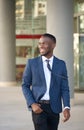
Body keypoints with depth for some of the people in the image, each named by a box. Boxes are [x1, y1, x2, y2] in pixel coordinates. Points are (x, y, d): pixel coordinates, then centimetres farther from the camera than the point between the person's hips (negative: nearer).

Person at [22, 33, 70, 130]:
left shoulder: (61, 64, 4)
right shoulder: (32, 63, 1)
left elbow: (64, 88, 2)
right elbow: (25, 85, 3)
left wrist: (66, 107, -13)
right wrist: (32, 104, -12)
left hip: (54, 108, 3)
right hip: (38, 107, -2)